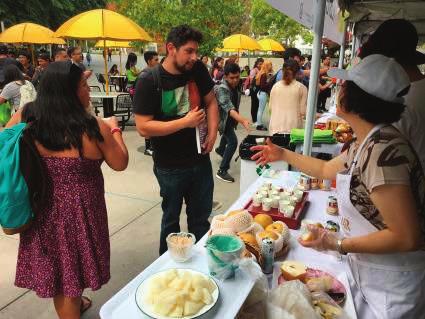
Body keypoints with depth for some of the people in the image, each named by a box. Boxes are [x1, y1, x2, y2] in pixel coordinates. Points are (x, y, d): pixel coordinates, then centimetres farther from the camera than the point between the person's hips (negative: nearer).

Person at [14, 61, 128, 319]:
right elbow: (120, 163, -9)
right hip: (79, 208, -4)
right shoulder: (94, 127, -21)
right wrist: (114, 129, 4)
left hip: (45, 207, 5)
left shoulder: (30, 121, -10)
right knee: (73, 265, 18)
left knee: (56, 265, 24)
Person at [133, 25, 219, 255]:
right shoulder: (149, 81, -17)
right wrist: (186, 122, -22)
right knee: (171, 218, 16)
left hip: (201, 159, 4)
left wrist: (212, 132, -5)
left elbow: (211, 102, 10)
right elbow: (143, 127, -21)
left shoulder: (198, 69, -3)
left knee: (201, 216, 19)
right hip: (170, 166, -4)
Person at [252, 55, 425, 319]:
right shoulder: (367, 143, -1)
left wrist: (337, 244, -23)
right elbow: (327, 169, 17)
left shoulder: (382, 150, -31)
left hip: (391, 287, -8)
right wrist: (283, 154, 21)